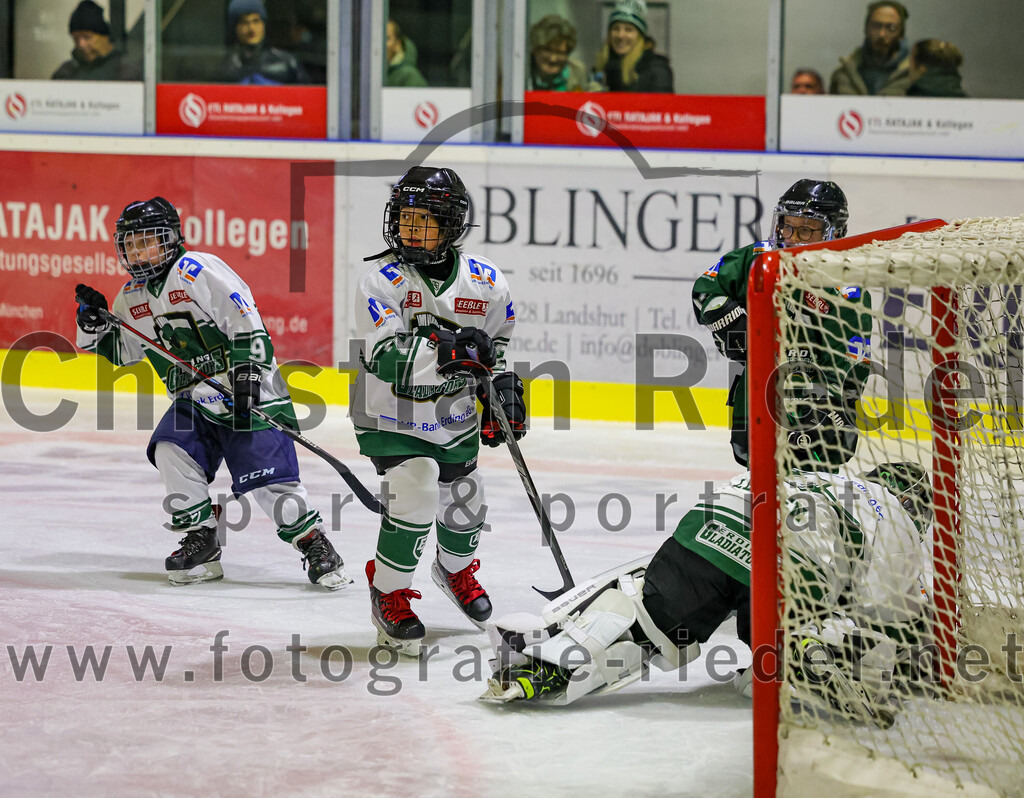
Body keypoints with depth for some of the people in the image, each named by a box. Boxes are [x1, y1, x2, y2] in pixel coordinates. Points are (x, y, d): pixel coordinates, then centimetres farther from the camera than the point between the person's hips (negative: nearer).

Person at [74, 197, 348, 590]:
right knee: (171, 451, -16)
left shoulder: (199, 271, -14)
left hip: (248, 389, -7)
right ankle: (201, 542, -5)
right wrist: (95, 325, 5)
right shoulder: (132, 297, 11)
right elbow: (122, 350, 24)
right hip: (194, 398, 7)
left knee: (267, 477, -14)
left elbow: (246, 322, -19)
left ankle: (316, 546, -1)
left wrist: (247, 377, -23)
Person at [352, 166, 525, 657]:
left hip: (455, 420, 5)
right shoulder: (381, 281, -21)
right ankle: (388, 593, -6)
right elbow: (383, 358, -33)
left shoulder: (485, 282, -9)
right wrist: (444, 350, -45)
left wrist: (503, 390, 2)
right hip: (392, 418, -5)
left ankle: (456, 569, 51)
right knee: (414, 492, -24)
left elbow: (501, 340, 11)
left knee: (464, 503, 17)